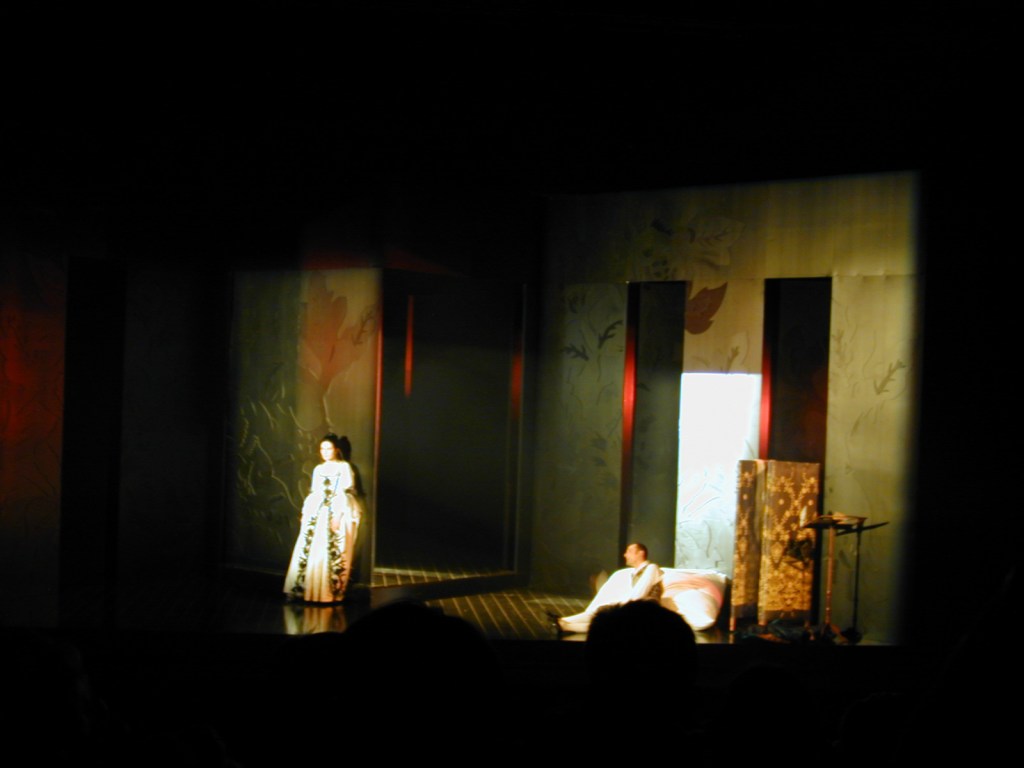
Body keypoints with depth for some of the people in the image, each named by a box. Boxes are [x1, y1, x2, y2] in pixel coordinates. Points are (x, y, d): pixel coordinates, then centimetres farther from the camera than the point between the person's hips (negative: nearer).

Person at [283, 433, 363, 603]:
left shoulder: (344, 467, 0)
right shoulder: (318, 469, 17)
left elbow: (346, 494, -6)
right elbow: (313, 495, 18)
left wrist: (338, 516, -15)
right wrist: (306, 514, 9)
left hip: (336, 515, -5)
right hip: (316, 515, 5)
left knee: (330, 554, -10)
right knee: (307, 551, -2)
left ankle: (330, 592, -7)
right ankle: (302, 589, 0)